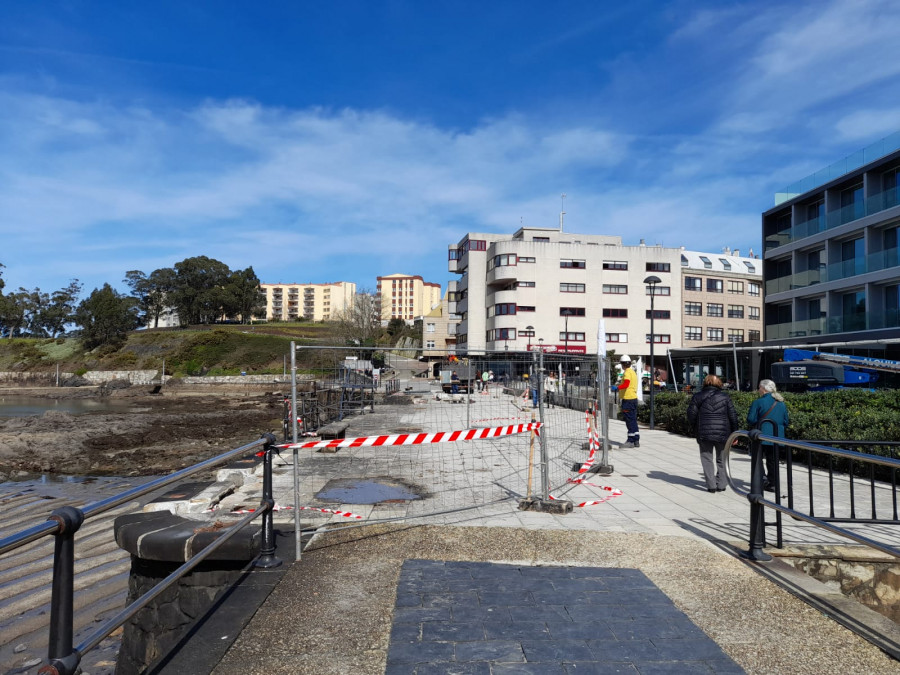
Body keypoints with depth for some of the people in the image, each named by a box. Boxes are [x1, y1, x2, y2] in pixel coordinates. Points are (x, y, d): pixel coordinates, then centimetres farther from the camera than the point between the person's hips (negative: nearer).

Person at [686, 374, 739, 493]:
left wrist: (694, 427, 15)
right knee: (721, 460, 15)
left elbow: (691, 414, -2)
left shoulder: (697, 397, 1)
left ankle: (711, 485, 0)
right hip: (723, 433, 1)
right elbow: (733, 416, 3)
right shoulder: (725, 397, 4)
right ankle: (721, 484, 15)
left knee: (707, 459, 7)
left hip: (704, 433, -1)